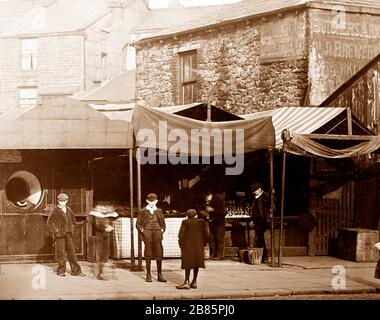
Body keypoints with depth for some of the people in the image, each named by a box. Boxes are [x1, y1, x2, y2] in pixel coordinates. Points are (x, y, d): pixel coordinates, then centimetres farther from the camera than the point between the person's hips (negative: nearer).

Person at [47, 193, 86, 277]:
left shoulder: (68, 210, 12)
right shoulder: (54, 210, -4)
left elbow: (73, 219, 27)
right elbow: (49, 222, -3)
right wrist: (55, 231, -9)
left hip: (68, 233, 5)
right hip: (59, 234, -5)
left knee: (72, 251, 3)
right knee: (61, 252, -4)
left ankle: (75, 270, 4)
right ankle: (61, 271, 5)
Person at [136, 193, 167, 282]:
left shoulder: (159, 211, 13)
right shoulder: (143, 211, 6)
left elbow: (163, 224, 19)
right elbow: (138, 224, 8)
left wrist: (162, 231, 4)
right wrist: (142, 231, -5)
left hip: (157, 232, 2)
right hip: (147, 232, -2)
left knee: (159, 254, -1)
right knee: (148, 254, -1)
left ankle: (159, 275, 4)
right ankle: (148, 275, 4)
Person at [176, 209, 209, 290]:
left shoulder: (185, 222, -6)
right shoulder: (201, 221, 4)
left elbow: (181, 234, -10)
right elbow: (206, 234, 6)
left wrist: (181, 245, -1)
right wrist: (204, 243, 16)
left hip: (188, 245, -3)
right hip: (198, 245, 4)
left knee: (188, 263, -3)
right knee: (196, 262, 11)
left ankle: (186, 282, -9)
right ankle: (194, 282, 11)